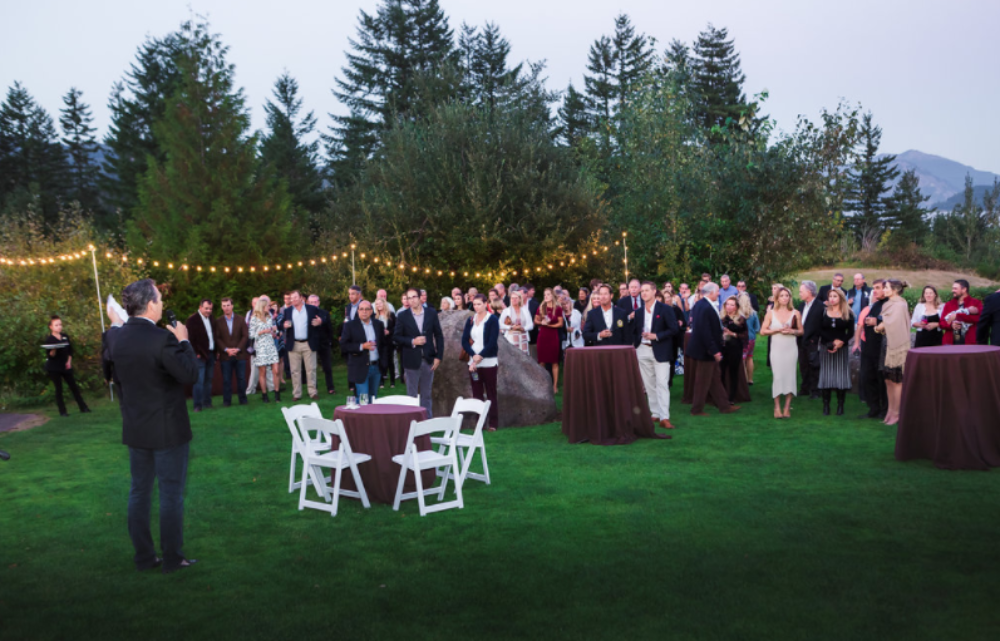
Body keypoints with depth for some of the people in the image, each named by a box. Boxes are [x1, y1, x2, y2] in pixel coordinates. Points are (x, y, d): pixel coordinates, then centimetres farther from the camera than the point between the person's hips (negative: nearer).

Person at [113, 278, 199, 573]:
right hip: (167, 429, -7)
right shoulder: (161, 338, -22)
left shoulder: (119, 338, 1)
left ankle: (143, 557, 22)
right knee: (172, 493, 4)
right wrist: (183, 341, -7)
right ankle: (172, 558, 12)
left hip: (135, 428, 7)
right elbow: (190, 375, -19)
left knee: (140, 491, 14)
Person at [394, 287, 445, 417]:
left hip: (428, 359, 1)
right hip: (411, 360, -1)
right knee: (412, 395, 7)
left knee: (426, 395, 11)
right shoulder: (402, 316, -3)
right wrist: (412, 342, -18)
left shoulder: (431, 313, 1)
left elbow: (439, 335, 4)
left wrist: (438, 356, -3)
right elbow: (396, 337, -2)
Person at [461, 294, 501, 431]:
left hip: (488, 362, -4)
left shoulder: (493, 319, -3)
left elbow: (492, 341, -10)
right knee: (477, 393, 5)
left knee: (491, 393, -1)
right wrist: (473, 355, -10)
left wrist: (480, 356, -14)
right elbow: (464, 340, 4)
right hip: (473, 362, 4)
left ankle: (493, 423, 3)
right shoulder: (470, 320, 11)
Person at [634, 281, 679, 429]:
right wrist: (634, 345, 3)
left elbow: (674, 329, -7)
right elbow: (635, 332, 17)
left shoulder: (665, 309, -2)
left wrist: (656, 336, -16)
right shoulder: (638, 312, 11)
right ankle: (655, 413, 17)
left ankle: (664, 417, -12)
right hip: (643, 351, 5)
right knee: (649, 385, 8)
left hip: (660, 351, -5)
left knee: (662, 384, -10)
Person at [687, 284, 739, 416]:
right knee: (703, 381, 3)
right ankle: (697, 409, 14)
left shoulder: (699, 304, 8)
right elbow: (705, 332, -26)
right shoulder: (706, 308, -24)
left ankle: (724, 406, 26)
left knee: (715, 378, 17)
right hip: (705, 350, -10)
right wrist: (714, 351, -22)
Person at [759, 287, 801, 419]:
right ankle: (777, 407, 4)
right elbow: (763, 331, 1)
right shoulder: (771, 313, 4)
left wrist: (792, 331, -9)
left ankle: (787, 407, 7)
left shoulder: (795, 313, 6)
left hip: (791, 348, 1)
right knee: (777, 376, -4)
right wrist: (777, 330, -12)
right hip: (777, 348, -1)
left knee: (790, 376, -1)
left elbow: (801, 331, 12)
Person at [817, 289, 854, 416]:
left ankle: (840, 406, 5)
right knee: (826, 376, -1)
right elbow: (819, 330, 0)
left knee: (841, 376, -2)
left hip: (842, 348, 0)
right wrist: (832, 341, -12)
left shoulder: (847, 314, 3)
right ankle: (826, 405, 3)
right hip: (826, 347, 1)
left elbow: (851, 332, 1)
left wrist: (841, 342, -14)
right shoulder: (823, 312, 4)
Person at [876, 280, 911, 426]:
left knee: (896, 381, -2)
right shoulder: (889, 304, 13)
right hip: (888, 345, 9)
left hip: (896, 346, -9)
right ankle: (891, 411, 18)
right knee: (888, 381, 11)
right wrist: (880, 327, -7)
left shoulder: (899, 305, -13)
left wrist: (880, 327, -3)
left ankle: (896, 413, 4)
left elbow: (891, 324, -19)